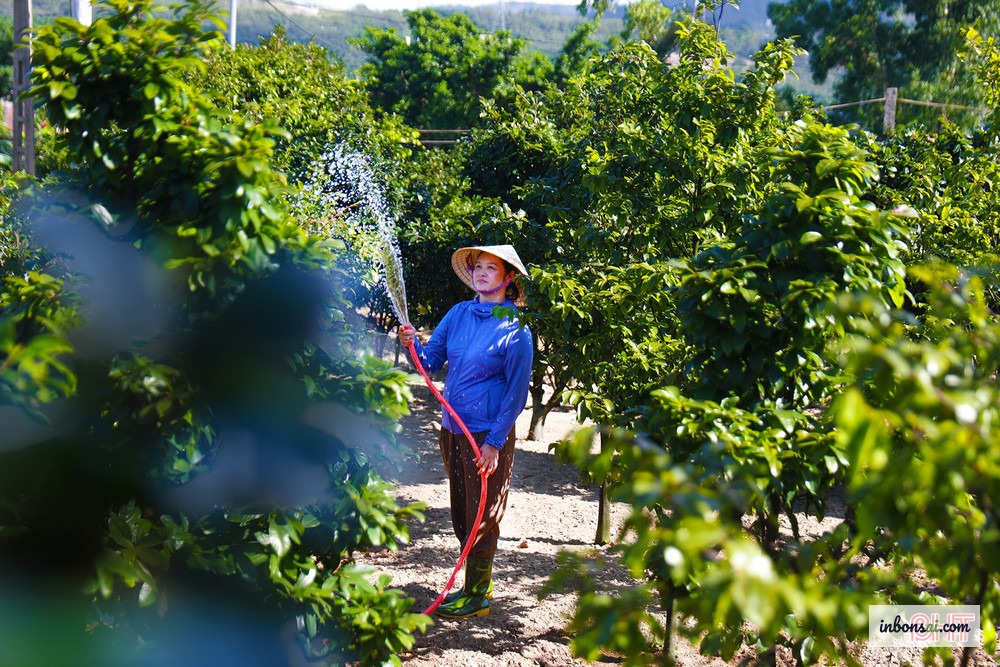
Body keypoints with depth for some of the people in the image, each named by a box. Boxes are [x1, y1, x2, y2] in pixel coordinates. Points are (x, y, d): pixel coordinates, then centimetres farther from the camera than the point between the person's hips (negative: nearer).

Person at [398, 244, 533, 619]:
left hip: (488, 435, -6)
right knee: (461, 514, 14)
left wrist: (494, 442, -15)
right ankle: (479, 583, 29)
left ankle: (477, 596, 15)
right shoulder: (459, 313, 5)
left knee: (482, 516, 3)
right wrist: (413, 344, -13)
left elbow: (516, 393, -11)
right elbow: (432, 361, 9)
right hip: (452, 429, 6)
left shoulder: (515, 329, -11)